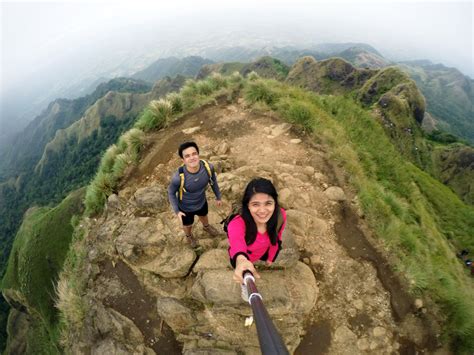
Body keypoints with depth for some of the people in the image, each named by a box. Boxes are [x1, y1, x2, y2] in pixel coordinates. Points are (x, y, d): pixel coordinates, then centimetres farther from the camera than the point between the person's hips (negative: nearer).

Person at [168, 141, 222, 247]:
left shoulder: (208, 167, -30)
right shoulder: (179, 177, -39)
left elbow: (213, 181, -7)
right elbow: (171, 192, -17)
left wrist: (218, 197, 5)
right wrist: (176, 211, -16)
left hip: (202, 202, 3)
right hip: (186, 208, -3)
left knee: (204, 216, 36)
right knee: (188, 225, 28)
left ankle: (206, 227, 72)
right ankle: (189, 236, 66)